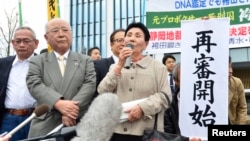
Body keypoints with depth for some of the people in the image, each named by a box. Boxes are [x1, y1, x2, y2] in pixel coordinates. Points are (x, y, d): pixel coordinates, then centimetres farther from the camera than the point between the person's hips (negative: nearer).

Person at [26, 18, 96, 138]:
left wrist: (71, 110, -17)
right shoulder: (37, 61, 9)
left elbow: (89, 85, -3)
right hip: (45, 126, 0)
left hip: (78, 125, 1)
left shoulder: (86, 61, 11)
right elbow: (34, 85, -6)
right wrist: (58, 103, -22)